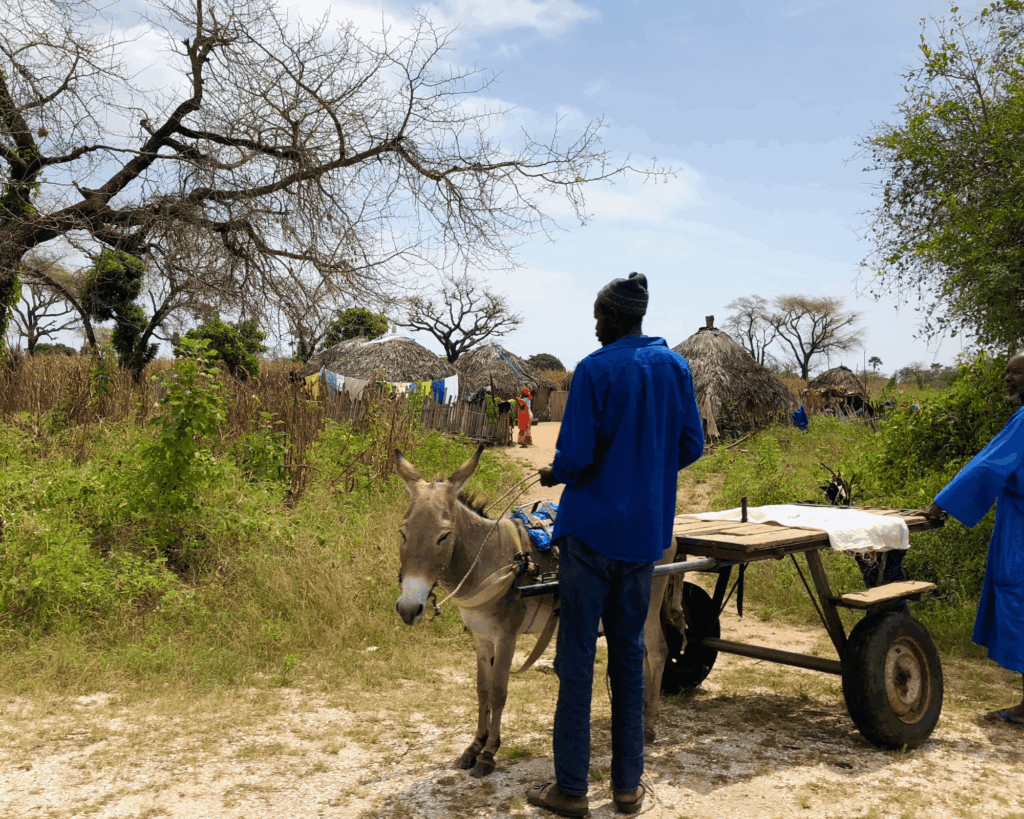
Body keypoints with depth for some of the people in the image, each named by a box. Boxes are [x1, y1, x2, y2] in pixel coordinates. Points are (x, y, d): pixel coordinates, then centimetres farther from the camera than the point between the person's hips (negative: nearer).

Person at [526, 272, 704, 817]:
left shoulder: (594, 370, -12)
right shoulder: (674, 367, 4)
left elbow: (575, 456, -16)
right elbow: (691, 446, 9)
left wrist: (553, 474, 5)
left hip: (591, 531, -5)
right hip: (646, 533, 5)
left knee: (577, 656, 3)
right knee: (629, 653, 14)